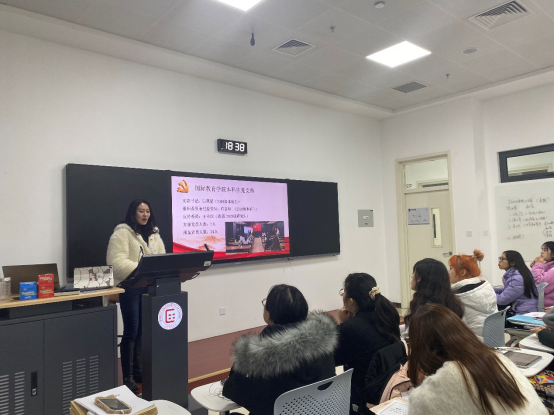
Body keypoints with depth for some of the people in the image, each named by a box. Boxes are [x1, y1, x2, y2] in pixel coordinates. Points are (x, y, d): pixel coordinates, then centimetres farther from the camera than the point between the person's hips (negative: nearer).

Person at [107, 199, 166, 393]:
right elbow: (117, 262, -17)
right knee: (131, 331, -1)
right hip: (129, 288, -6)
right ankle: (127, 377, 12)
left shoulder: (154, 233, 12)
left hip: (149, 287, 6)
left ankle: (138, 371, 27)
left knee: (143, 330, 13)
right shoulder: (122, 233, -8)